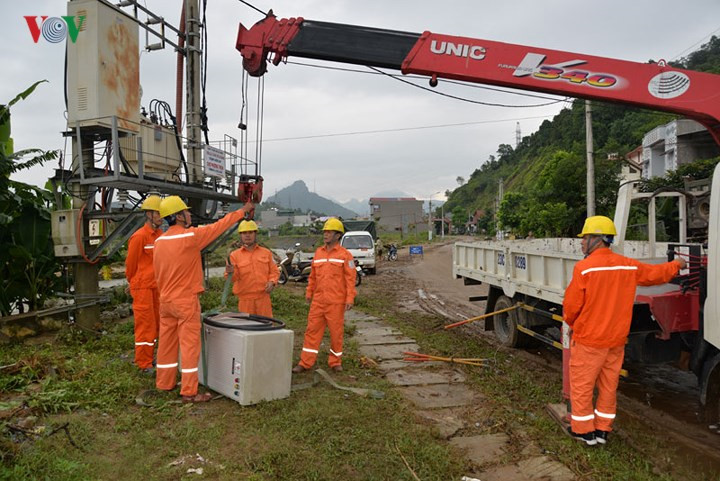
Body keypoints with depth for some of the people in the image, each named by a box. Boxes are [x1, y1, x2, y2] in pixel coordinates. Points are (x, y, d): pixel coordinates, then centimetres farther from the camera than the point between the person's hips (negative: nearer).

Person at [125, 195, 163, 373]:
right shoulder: (139, 236, -15)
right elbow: (130, 264, -6)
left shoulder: (160, 235, 7)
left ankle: (149, 357, 27)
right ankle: (144, 364, 10)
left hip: (156, 286, 7)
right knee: (145, 325, -1)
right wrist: (133, 283, 7)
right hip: (143, 287, -7)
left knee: (155, 323, 14)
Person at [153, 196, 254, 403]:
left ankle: (164, 383, 29)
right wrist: (243, 211, 5)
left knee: (167, 343, 16)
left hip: (166, 300, 7)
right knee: (190, 345, -1)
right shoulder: (191, 236, -16)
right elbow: (218, 226, -7)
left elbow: (157, 273, 13)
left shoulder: (159, 241, 5)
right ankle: (189, 392, 3)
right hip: (186, 301, -7)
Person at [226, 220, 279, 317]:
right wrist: (232, 273, -24)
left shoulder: (266, 253, 9)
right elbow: (234, 278, -2)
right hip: (245, 299, -1)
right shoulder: (234, 255, 3)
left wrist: (272, 282, -7)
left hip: (263, 297, 1)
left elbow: (274, 271, 12)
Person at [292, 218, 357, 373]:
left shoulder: (345, 254, -4)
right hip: (318, 301, 4)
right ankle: (305, 362, 13)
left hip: (336, 302, -4)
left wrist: (350, 298, -12)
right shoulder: (318, 252, 11)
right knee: (312, 330, 5)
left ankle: (335, 362, 23)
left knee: (336, 332, 7)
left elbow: (350, 278, -7)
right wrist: (309, 292, 14)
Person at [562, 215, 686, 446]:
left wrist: (572, 323, 7)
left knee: (582, 385, 8)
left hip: (588, 340, -6)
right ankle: (603, 429, 28)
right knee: (609, 386, 17)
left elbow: (571, 305, -15)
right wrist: (676, 265, 39)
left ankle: (583, 430, 19)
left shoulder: (583, 268, -19)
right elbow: (657, 273, 18)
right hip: (616, 340, 6)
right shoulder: (629, 266, -1)